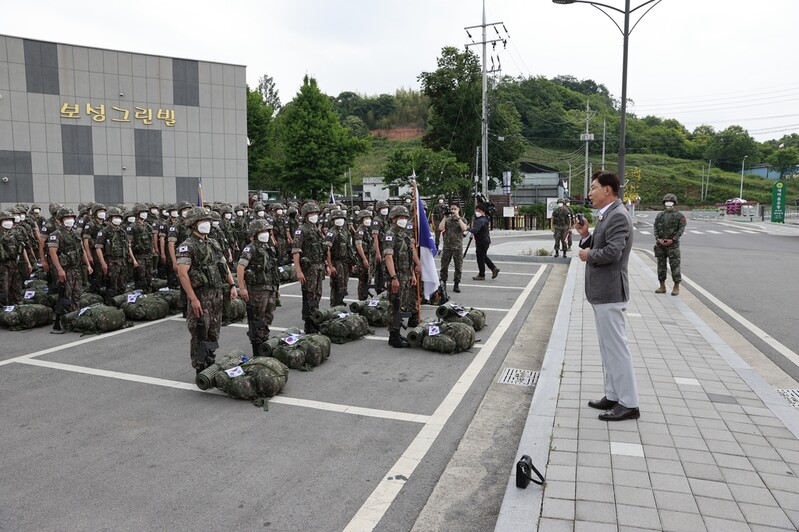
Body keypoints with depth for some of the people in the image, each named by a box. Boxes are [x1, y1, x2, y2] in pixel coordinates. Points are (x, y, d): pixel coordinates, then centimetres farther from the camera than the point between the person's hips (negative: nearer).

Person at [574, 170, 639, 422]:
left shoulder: (618, 215, -17)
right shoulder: (607, 215, 15)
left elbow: (612, 252, -28)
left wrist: (588, 255, -12)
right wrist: (585, 235, 0)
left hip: (609, 292, -11)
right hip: (601, 291, 11)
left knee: (616, 347, -4)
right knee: (608, 348, 16)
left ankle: (628, 403, 5)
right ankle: (613, 396, 27)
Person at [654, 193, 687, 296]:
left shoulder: (679, 215, 0)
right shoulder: (659, 215, 12)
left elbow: (681, 229, -6)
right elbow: (655, 228, 7)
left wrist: (672, 240, -15)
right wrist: (658, 239, -8)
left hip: (673, 244, -4)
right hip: (660, 244, 4)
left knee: (675, 265, -4)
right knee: (661, 265, 6)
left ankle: (676, 287, 3)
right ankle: (662, 286, 14)